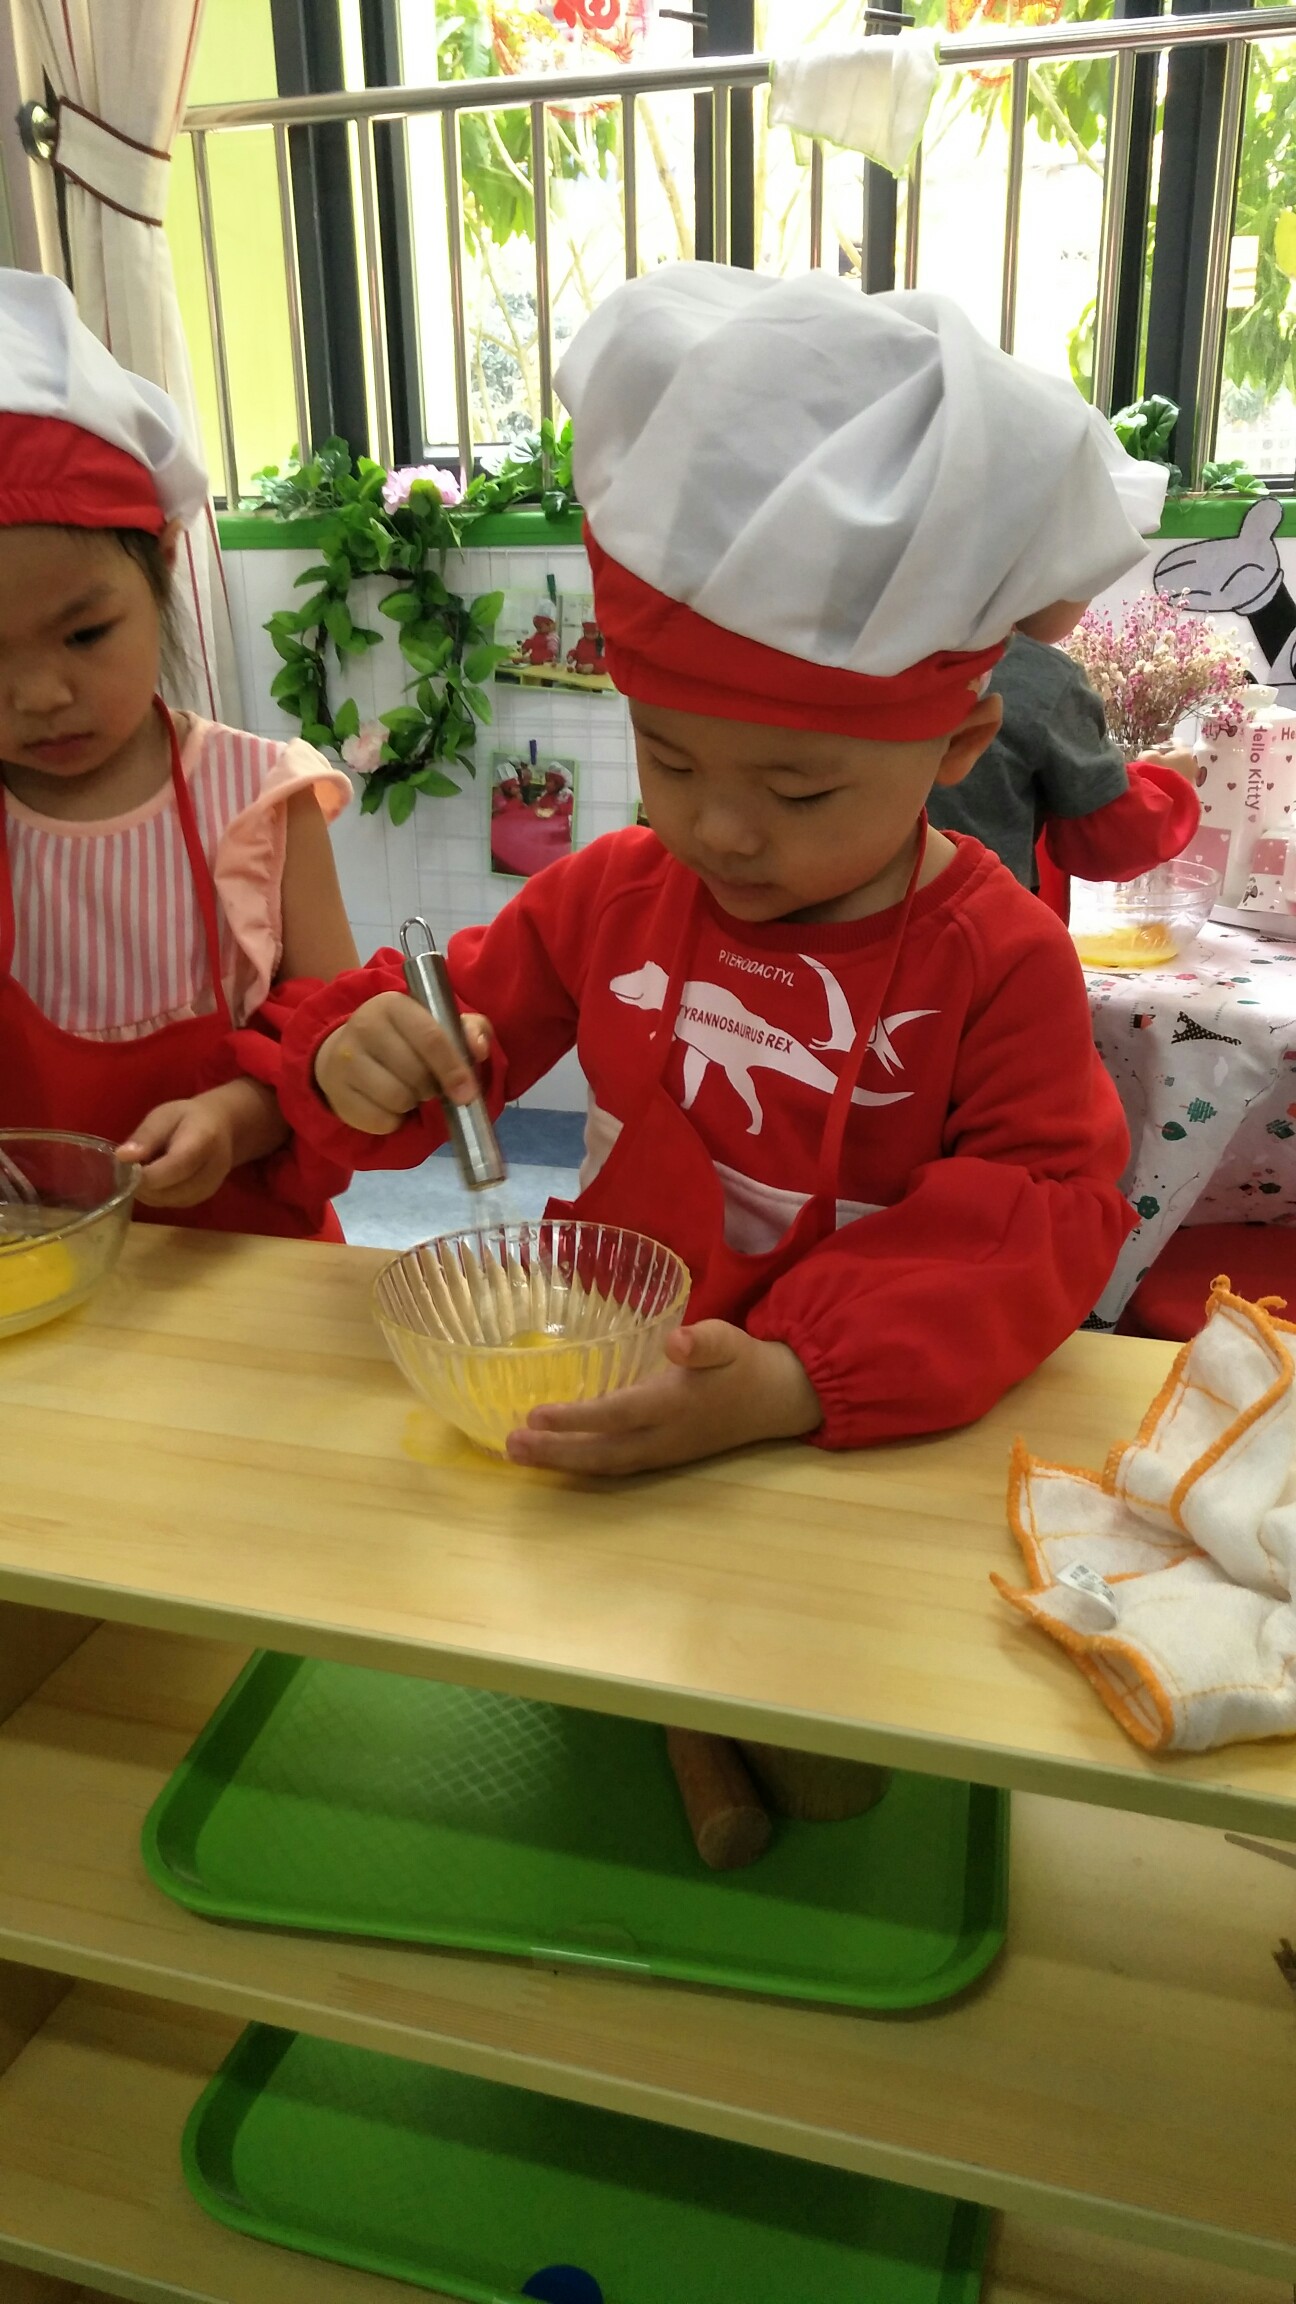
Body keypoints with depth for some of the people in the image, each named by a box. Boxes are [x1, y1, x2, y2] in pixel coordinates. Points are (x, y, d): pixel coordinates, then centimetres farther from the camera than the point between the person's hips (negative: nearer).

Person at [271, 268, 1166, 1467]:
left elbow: (1036, 1224, -14)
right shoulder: (608, 895, 1)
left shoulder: (1003, 961, -10)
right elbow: (469, 1018, 12)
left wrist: (793, 1383, -28)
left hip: (861, 1438, -2)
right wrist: (365, 1060, -13)